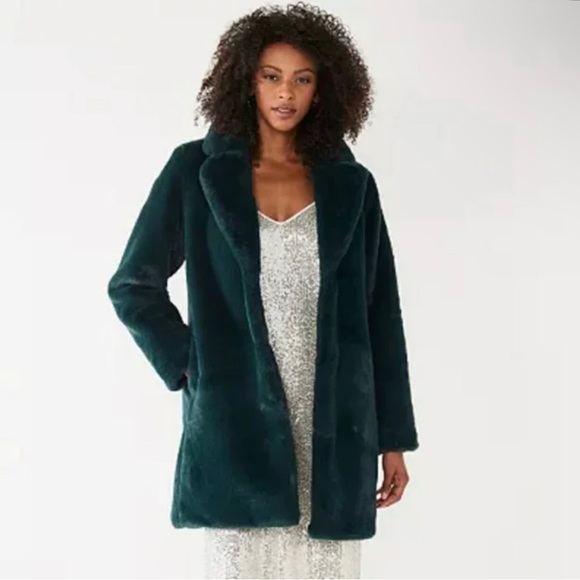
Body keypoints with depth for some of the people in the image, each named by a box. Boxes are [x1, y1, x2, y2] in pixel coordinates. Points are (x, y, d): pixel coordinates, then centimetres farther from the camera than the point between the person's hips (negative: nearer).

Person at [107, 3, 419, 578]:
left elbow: (379, 315, 8)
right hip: (237, 420, -1)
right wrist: (189, 368, -3)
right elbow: (132, 286, 8)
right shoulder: (196, 171, 3)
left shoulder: (350, 184, 7)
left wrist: (394, 437, 6)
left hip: (333, 425, 2)